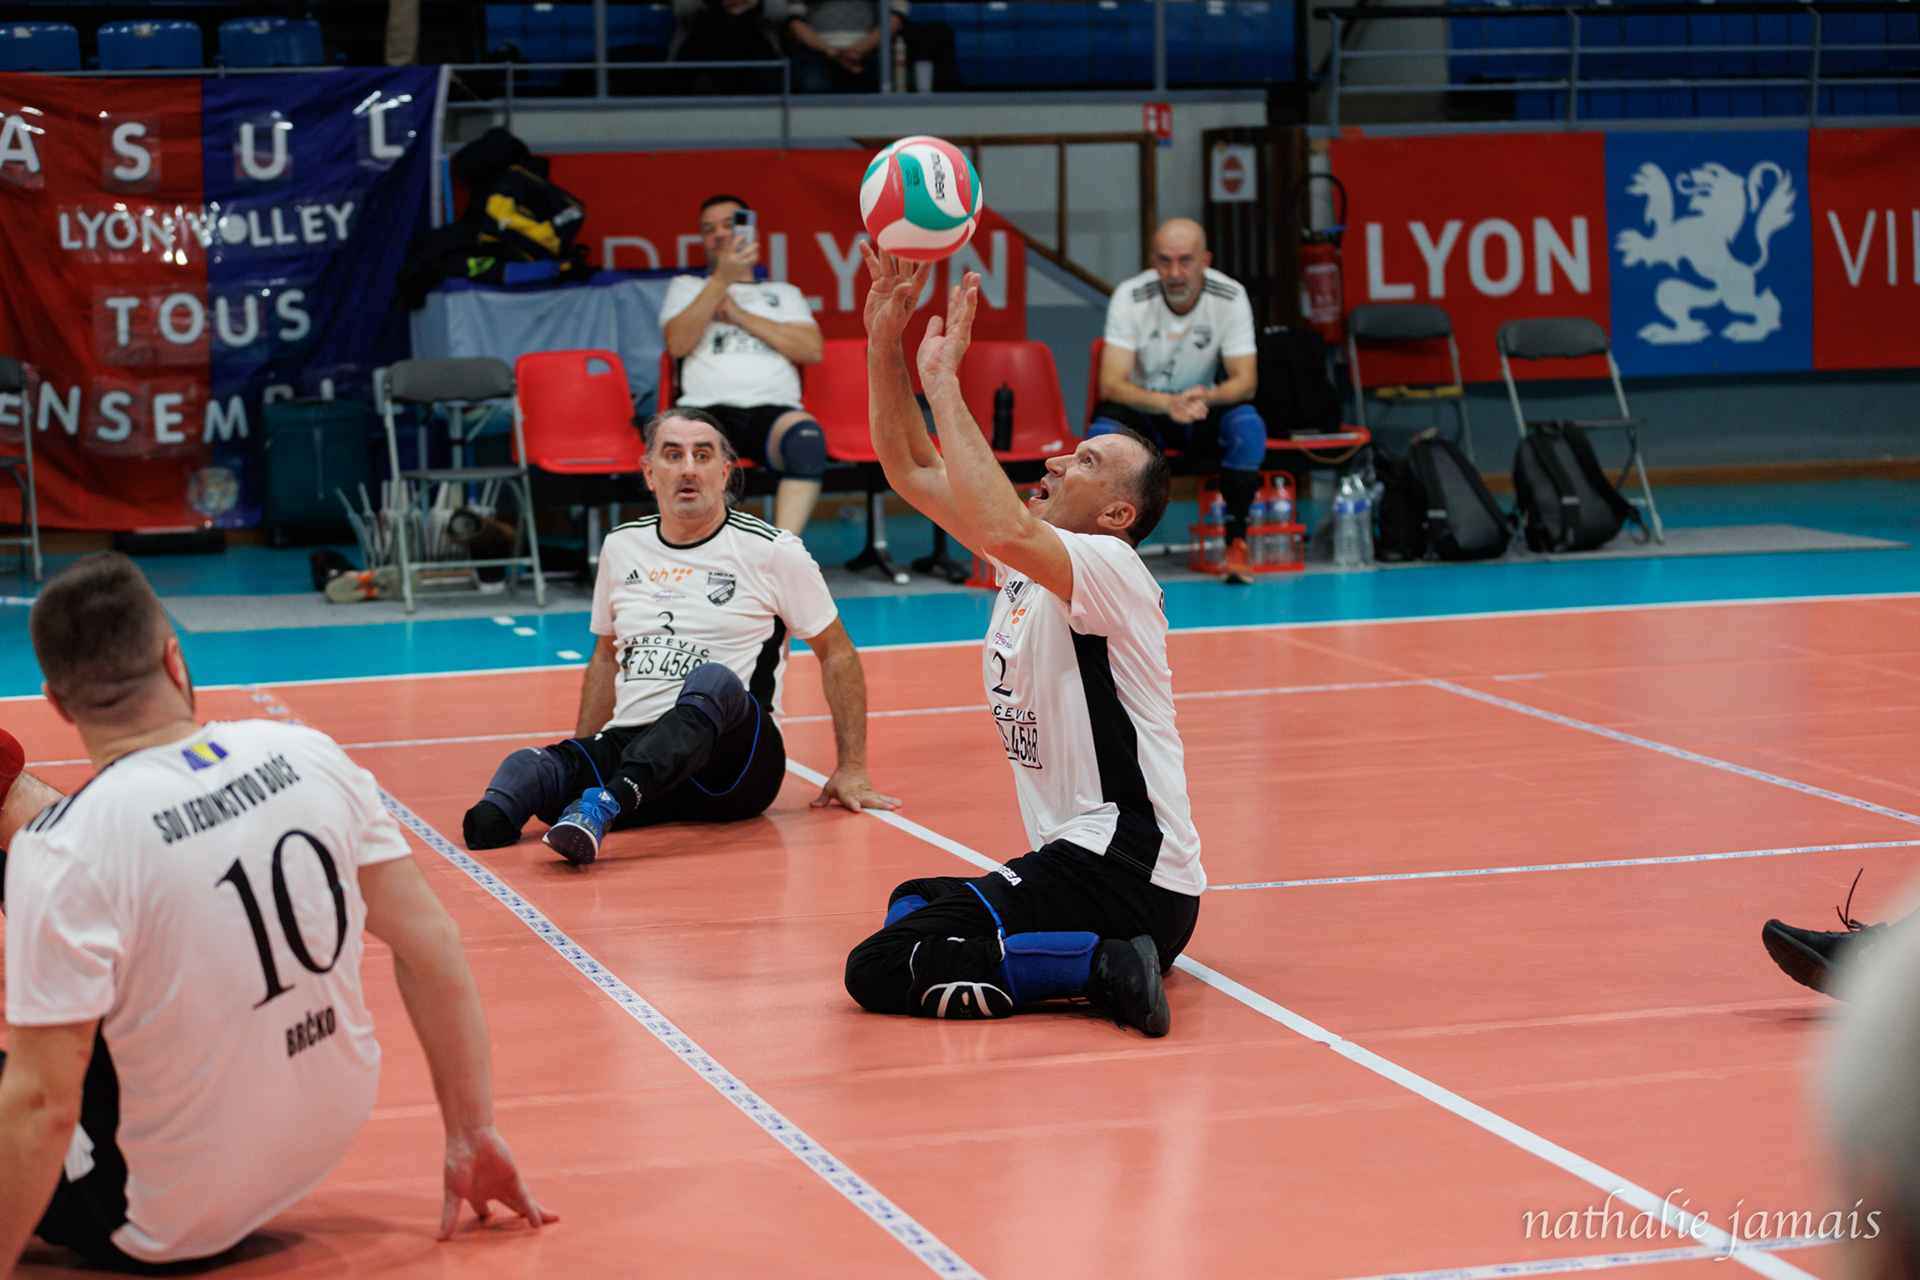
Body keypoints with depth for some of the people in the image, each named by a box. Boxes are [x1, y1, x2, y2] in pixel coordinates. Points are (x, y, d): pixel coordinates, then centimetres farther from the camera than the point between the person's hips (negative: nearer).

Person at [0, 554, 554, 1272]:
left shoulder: (60, 854, -24)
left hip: (167, 1231, -6)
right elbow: (433, 949, -2)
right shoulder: (308, 756, -8)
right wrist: (472, 1137, 7)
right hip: (326, 1146, 6)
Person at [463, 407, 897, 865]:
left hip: (734, 761, -4)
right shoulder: (621, 546, 16)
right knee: (529, 768, -28)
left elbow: (837, 653, 9)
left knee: (714, 681, -40)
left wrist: (852, 768, 6)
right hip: (629, 744, 4)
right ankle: (493, 815, -60)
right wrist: (582, 764, 26)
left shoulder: (773, 551, 3)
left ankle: (604, 806, -60)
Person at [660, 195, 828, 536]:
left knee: (806, 436, -39)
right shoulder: (686, 287, 30)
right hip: (707, 409, -1)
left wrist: (740, 315, 7)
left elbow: (813, 350, 11)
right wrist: (721, 280, 2)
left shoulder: (784, 293, 31)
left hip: (773, 408, 1)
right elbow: (678, 344, 8)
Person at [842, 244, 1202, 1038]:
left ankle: (1105, 966, -18)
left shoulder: (1113, 570, -13)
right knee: (911, 904, 31)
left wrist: (943, 382, -27)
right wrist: (885, 341, 5)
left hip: (1125, 874, -10)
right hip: (1083, 862, 10)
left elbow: (1004, 530, -34)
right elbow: (913, 472, 15)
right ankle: (1118, 952, 10)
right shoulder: (1032, 560, 14)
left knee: (881, 970, -18)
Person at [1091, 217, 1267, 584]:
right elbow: (1111, 384, -25)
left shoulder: (1230, 297, -15)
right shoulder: (1130, 297, -19)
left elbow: (1246, 382, -16)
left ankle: (1236, 543, -21)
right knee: (1102, 432, -35)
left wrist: (1208, 398, -39)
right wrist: (1168, 404, -43)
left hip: (1202, 407, 1)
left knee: (1248, 424, -31)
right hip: (1141, 408, -1)